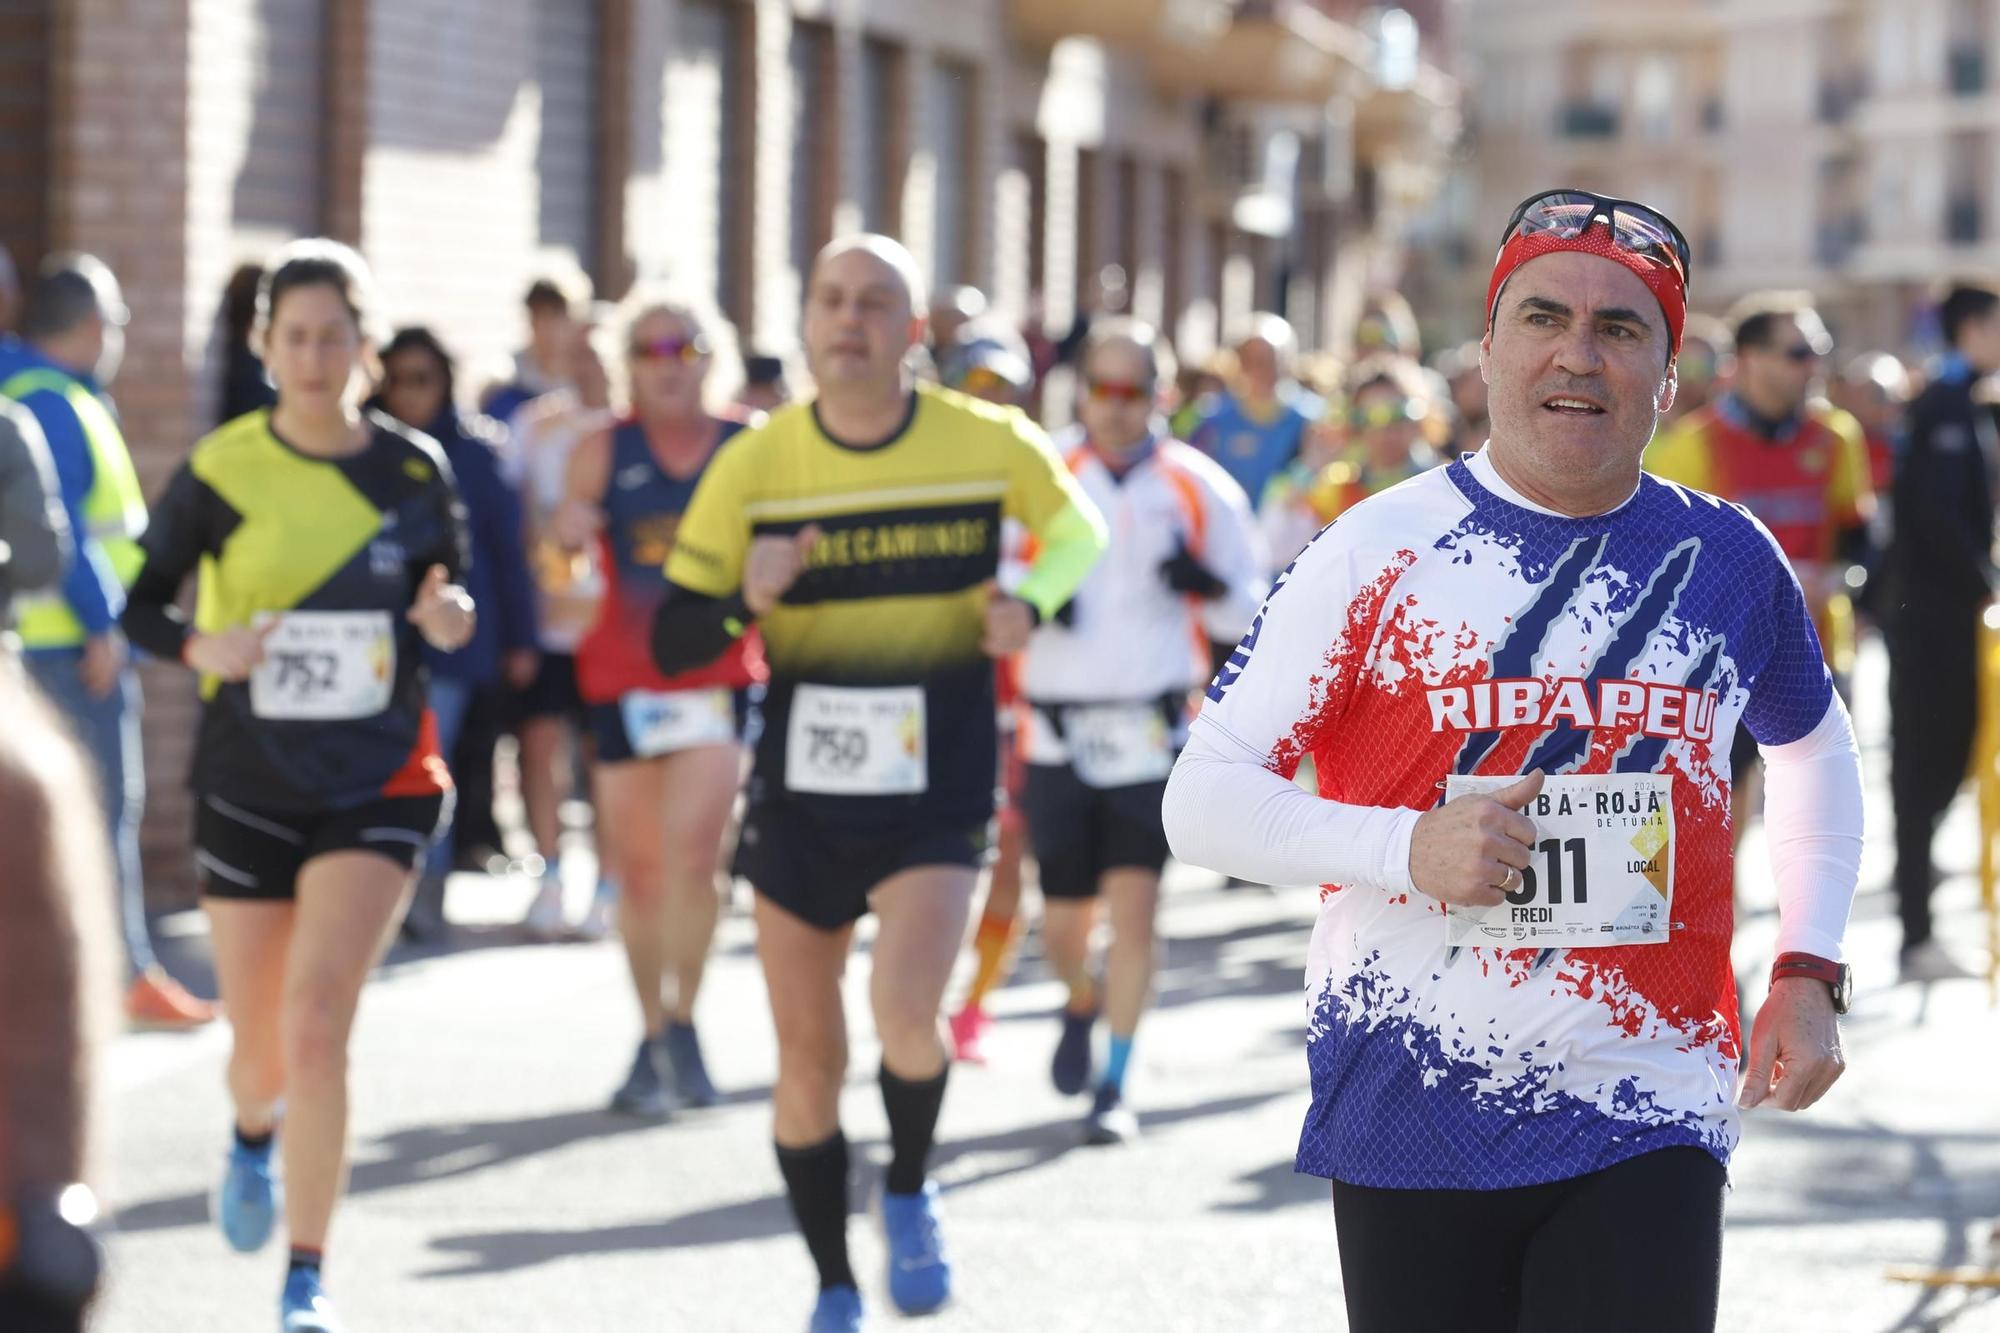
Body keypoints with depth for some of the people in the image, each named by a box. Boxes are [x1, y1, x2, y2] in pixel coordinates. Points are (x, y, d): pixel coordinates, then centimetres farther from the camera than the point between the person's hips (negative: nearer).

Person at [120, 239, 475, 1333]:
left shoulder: (415, 471, -3)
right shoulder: (220, 470, -7)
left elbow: (450, 606, 10)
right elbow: (143, 603, 1)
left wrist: (448, 622, -13)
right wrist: (202, 647, -19)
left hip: (377, 786, -1)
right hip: (247, 784, 1)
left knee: (315, 1023, -17)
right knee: (260, 1049, 9)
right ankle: (253, 1139, 49)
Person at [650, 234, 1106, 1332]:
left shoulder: (990, 444, -5)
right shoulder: (755, 465, -4)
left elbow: (1077, 531, 15)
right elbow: (671, 643, -2)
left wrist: (1031, 603, -6)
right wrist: (748, 601, -23)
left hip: (937, 786, -2)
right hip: (800, 787, 2)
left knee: (906, 1011, -23)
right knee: (808, 1057, 7)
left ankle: (911, 1191, 9)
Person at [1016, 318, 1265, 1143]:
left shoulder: (1198, 488, 2)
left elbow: (1252, 611, 7)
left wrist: (1208, 586, -16)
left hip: (1153, 730, -1)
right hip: (1059, 728, 1)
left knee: (1133, 904, -12)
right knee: (1062, 921, 5)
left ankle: (1113, 1087, -1)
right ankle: (1082, 1005, 40)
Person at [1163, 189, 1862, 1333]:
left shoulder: (1728, 560, 5)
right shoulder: (1381, 547, -4)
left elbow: (1816, 752, 26)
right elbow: (1200, 802, -5)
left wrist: (1809, 969, 15)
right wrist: (1409, 847, -19)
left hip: (1646, 1128, 1)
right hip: (1407, 1124, -1)